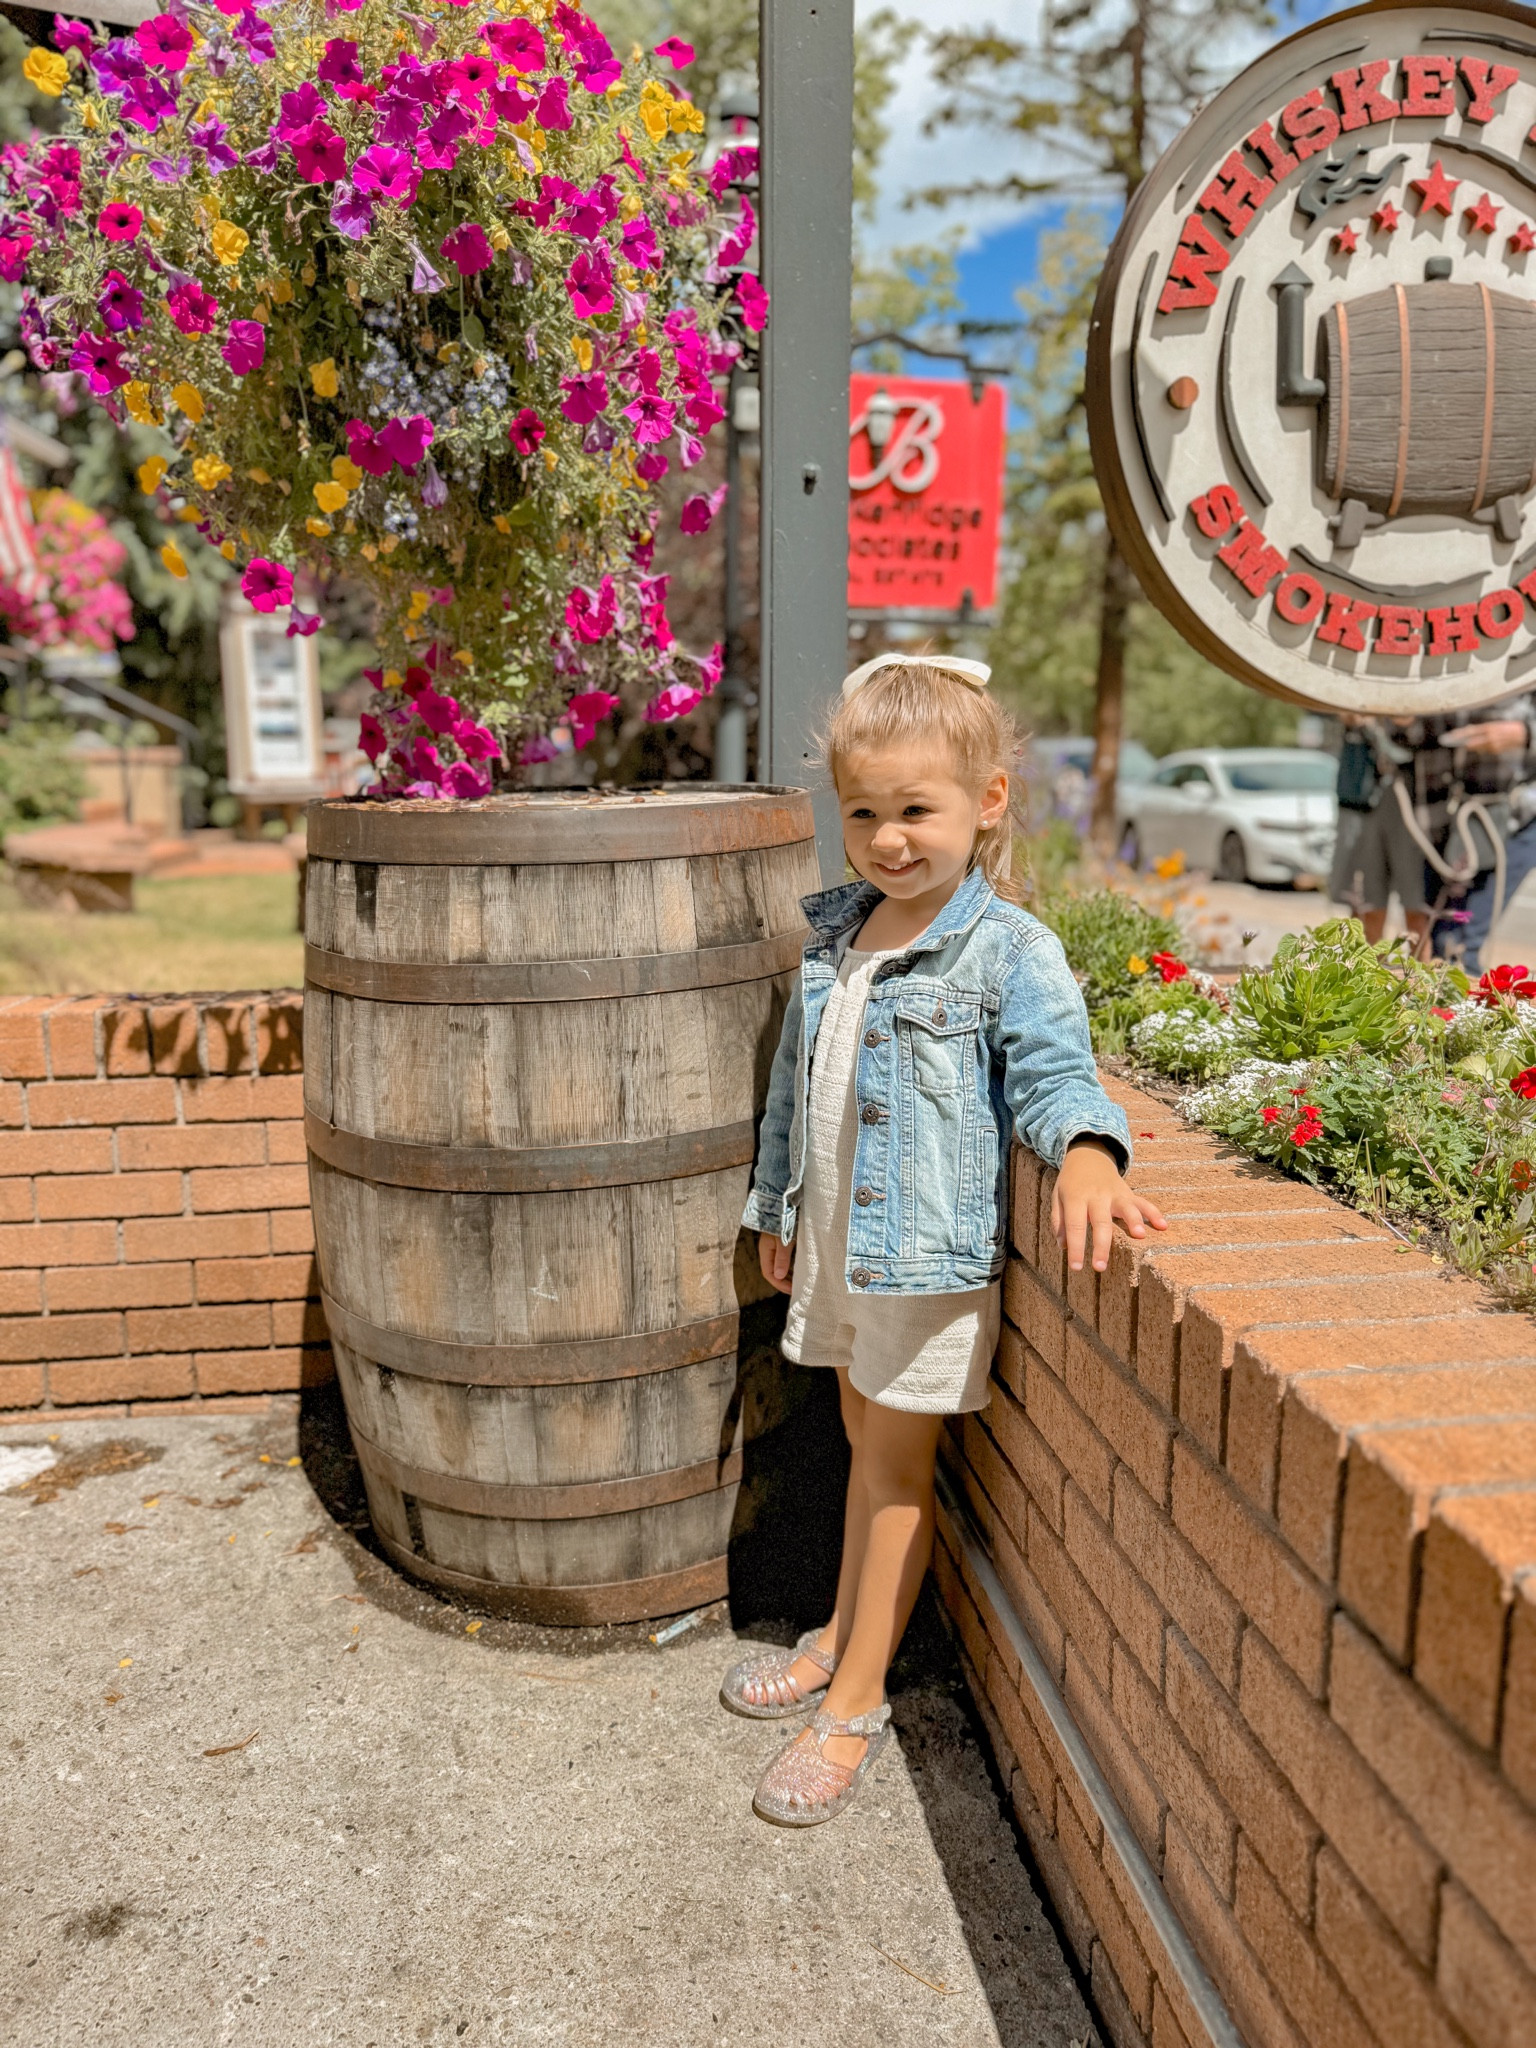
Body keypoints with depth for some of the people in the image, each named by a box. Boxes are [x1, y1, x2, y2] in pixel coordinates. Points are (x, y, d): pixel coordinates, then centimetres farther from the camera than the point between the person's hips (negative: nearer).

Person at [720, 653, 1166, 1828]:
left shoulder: (1010, 949, -14)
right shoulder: (832, 935, 5)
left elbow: (1055, 1070, -20)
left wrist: (1085, 1151, -42)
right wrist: (778, 1204, 18)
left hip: (931, 1256, -6)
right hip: (837, 1244, 6)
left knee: (897, 1470, 7)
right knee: (866, 1449, 22)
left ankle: (857, 1705, 22)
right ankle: (841, 1639, 39)